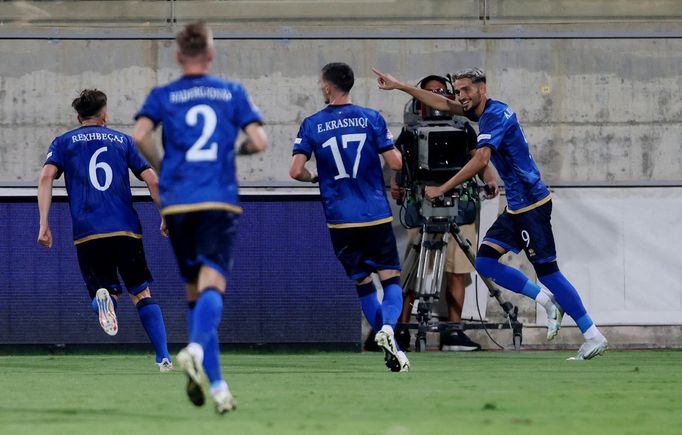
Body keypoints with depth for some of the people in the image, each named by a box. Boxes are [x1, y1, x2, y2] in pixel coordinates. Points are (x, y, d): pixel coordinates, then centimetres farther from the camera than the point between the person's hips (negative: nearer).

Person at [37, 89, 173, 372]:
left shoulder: (63, 142, 14)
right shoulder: (123, 141, 17)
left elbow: (47, 176, -3)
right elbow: (152, 181, 9)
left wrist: (44, 224, -6)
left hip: (87, 232, 0)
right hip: (126, 229, 1)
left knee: (107, 292, 10)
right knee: (142, 294, 11)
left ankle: (103, 297, -28)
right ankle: (164, 357, -1)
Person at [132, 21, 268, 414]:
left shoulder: (163, 96, 8)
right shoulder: (233, 93, 9)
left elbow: (140, 135, -8)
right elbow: (260, 142, 1)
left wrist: (160, 165, 9)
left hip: (178, 202, 2)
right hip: (221, 201, -2)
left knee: (195, 289, 12)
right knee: (213, 282, -13)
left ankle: (216, 383, 7)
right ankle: (196, 347, -44)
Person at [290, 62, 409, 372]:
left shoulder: (312, 125, 0)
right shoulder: (371, 118, -2)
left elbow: (296, 171, -6)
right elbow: (395, 163, -4)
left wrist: (314, 177, 16)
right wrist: (394, 149, 19)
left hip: (340, 220, 1)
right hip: (376, 215, -1)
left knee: (363, 285, 12)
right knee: (391, 279, 5)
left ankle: (392, 350, 5)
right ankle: (387, 326, -25)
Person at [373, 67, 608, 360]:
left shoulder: (497, 115, -16)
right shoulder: (485, 112, 13)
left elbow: (481, 160, -27)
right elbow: (443, 104, 23)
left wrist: (443, 189, -22)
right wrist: (400, 86, 21)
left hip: (531, 205, -10)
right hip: (516, 207, 10)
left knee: (547, 271, -8)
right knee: (485, 261, 3)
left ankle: (593, 336, -3)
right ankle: (548, 302, 6)